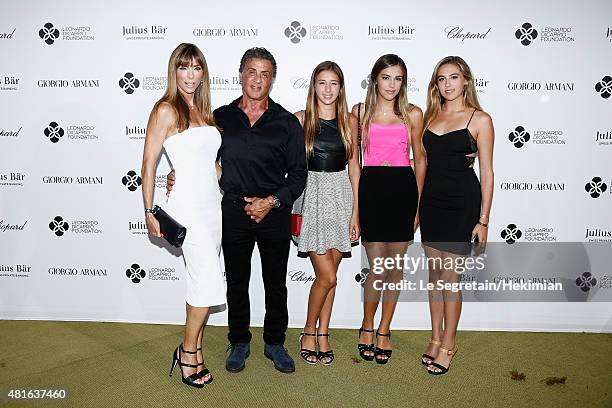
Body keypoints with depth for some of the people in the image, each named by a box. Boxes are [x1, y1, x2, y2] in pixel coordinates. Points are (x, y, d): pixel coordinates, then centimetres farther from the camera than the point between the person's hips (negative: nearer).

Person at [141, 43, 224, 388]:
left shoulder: (204, 111, 14)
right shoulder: (166, 110, -7)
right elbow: (149, 164, -7)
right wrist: (150, 211, -9)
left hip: (213, 203, 7)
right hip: (187, 205, -7)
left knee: (204, 283, 10)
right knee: (211, 283, -9)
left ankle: (194, 353, 24)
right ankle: (188, 351, 12)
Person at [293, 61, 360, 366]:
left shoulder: (350, 121, 6)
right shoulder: (301, 119, -1)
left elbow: (354, 167, 6)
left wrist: (355, 211, 2)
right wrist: (291, 205, -5)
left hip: (341, 195, 3)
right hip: (312, 194, -3)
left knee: (330, 274, 8)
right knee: (327, 276, -7)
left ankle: (323, 334, 23)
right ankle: (309, 332, 16)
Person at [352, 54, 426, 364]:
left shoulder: (413, 114, 7)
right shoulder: (360, 112, 7)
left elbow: (419, 159, 12)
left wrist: (418, 203, 8)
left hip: (403, 189, 1)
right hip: (371, 188, -1)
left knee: (395, 266, 8)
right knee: (378, 268, -3)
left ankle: (384, 330, 25)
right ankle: (367, 326, 22)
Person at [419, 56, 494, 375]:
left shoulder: (479, 119, -4)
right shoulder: (430, 115, 10)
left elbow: (487, 172, -5)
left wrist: (483, 219, -8)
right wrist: (416, 206, 9)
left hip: (461, 203, -5)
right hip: (431, 200, 5)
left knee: (450, 277, 0)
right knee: (434, 274, 12)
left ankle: (448, 344, 18)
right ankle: (436, 338, 27)